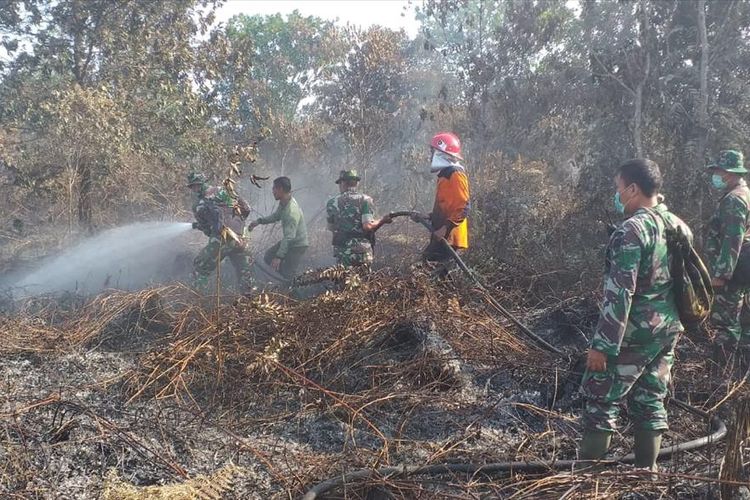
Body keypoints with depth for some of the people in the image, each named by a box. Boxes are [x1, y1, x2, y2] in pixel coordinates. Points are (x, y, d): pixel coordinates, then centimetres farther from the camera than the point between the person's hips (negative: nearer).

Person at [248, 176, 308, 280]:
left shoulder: (292, 211, -32)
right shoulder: (283, 203, -2)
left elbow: (289, 237, -34)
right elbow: (276, 216, 20)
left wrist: (279, 257, -34)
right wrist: (259, 221, 10)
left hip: (298, 245, -10)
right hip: (289, 242, 10)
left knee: (287, 275, -11)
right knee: (268, 257, 14)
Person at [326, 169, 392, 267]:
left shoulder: (332, 203, 3)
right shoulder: (365, 200, -3)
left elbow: (331, 228, 12)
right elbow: (368, 226, -14)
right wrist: (382, 221, 1)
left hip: (342, 253, 1)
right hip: (363, 251, -1)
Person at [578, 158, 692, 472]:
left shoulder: (631, 231, -18)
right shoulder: (680, 227, 7)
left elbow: (619, 295, -22)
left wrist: (602, 345, -19)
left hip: (634, 333, -8)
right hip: (669, 329, 8)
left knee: (601, 399, 2)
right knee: (650, 400, 16)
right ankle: (647, 471, 23)